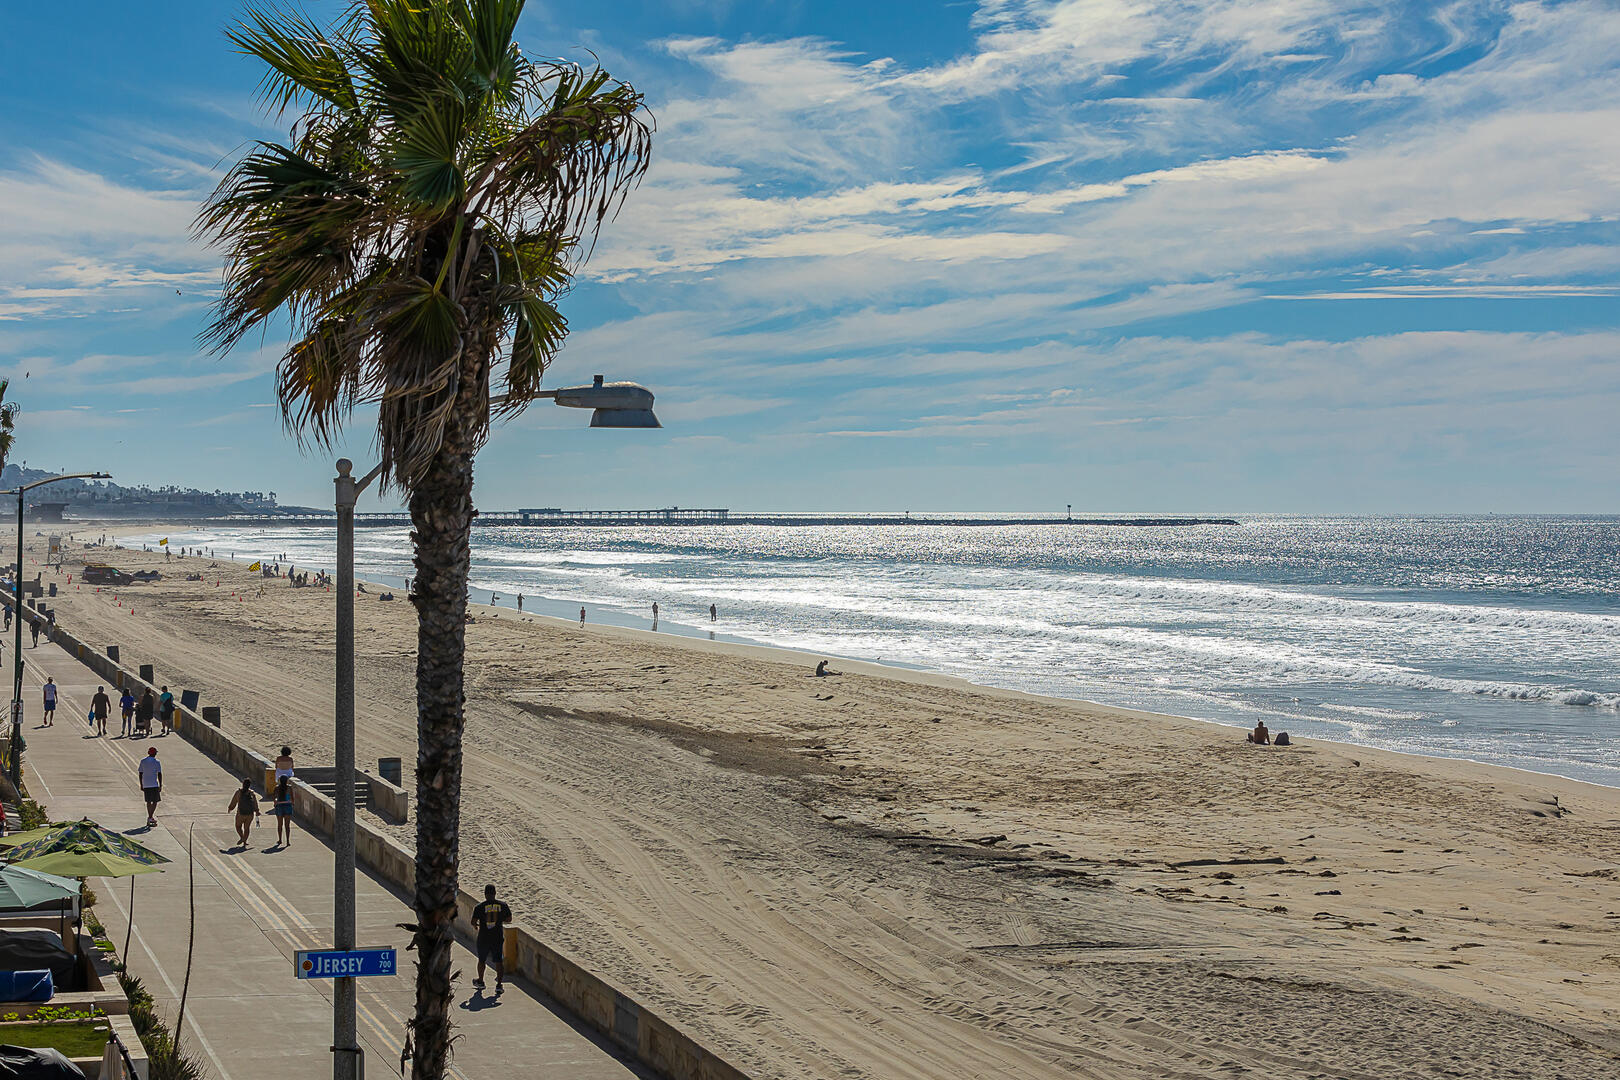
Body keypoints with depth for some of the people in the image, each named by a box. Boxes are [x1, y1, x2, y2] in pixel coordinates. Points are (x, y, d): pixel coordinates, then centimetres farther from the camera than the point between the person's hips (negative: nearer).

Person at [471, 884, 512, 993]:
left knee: (482, 960, 18)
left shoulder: (479, 907, -9)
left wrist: (475, 926, 12)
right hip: (498, 938, 1)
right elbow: (509, 919, 4)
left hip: (484, 938, -1)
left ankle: (480, 982, 34)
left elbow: (473, 922, -10)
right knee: (498, 961, 6)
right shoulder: (502, 905, -3)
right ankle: (499, 985, 2)